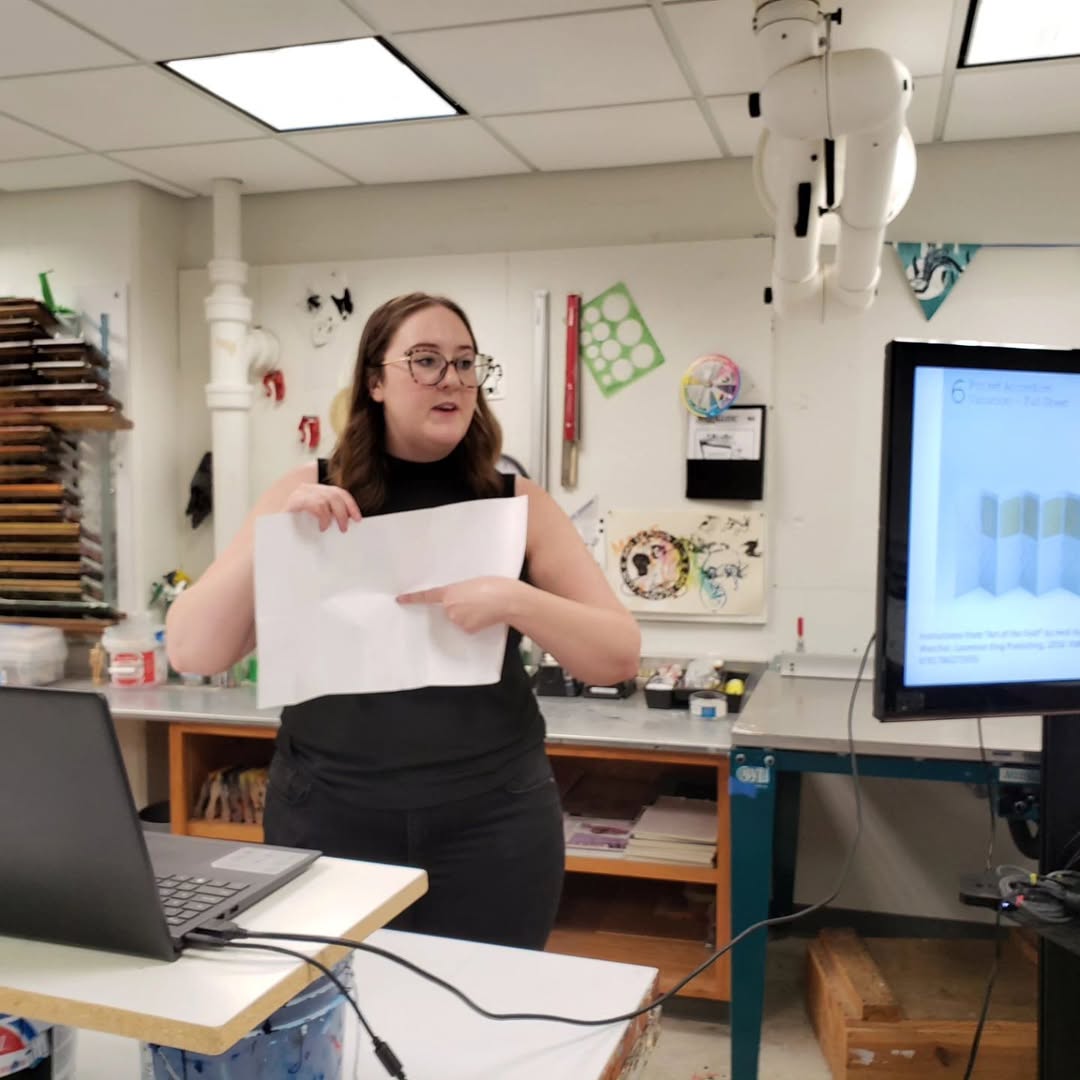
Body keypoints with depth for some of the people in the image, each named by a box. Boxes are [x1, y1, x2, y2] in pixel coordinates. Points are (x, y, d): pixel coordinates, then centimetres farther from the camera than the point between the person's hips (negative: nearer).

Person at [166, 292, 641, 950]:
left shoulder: (517, 503, 0)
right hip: (328, 815, 0)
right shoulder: (309, 494, 0)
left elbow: (621, 656, -5)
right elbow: (191, 654, -4)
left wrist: (513, 600, -21)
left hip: (491, 819, 0)